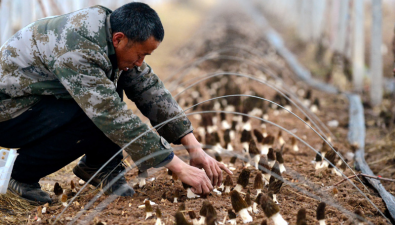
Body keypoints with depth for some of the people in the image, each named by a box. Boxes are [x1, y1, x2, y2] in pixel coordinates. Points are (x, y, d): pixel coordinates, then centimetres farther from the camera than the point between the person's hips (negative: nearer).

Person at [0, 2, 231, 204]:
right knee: (100, 117, -25)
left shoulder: (114, 35, -6)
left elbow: (151, 90, -3)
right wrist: (180, 168, -30)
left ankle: (99, 166, 5)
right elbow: (117, 121, -34)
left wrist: (195, 148, -9)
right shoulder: (77, 52, -33)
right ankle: (22, 174, -9)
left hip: (40, 101, 8)